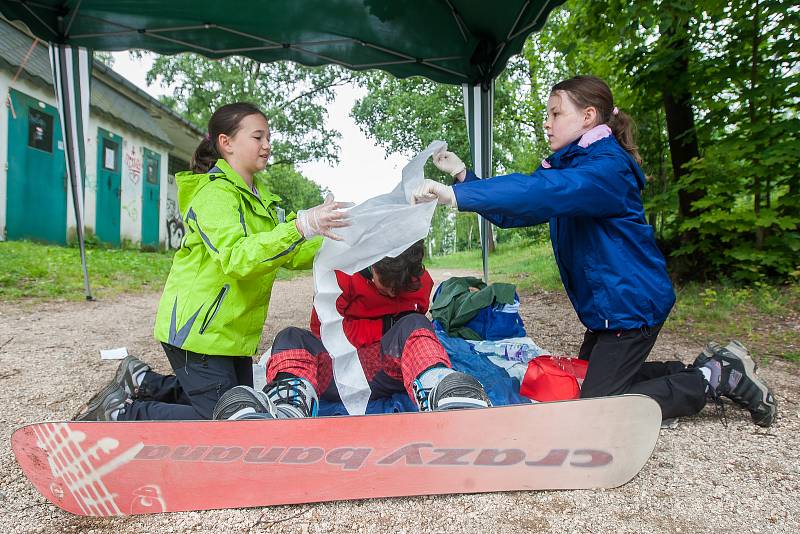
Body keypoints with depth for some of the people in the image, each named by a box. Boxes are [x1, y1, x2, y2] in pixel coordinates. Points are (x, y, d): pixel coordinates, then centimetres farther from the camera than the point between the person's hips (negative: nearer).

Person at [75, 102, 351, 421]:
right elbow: (237, 258, -32)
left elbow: (290, 255, 9)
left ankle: (143, 382, 27)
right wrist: (300, 225, -40)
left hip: (232, 330, 9)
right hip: (198, 328, -9)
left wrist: (333, 242, -5)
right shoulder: (214, 192, -16)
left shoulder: (259, 197, 13)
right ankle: (120, 413, 10)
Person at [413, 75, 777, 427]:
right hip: (605, 305, 10)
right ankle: (702, 368, 24)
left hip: (631, 302, -10)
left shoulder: (607, 166, -20)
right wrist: (463, 176, 2)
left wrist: (457, 195, -41)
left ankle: (717, 377, 7)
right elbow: (512, 213, 11)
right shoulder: (570, 167, 10)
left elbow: (543, 190, -40)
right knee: (586, 379, 20)